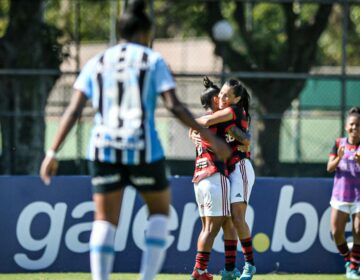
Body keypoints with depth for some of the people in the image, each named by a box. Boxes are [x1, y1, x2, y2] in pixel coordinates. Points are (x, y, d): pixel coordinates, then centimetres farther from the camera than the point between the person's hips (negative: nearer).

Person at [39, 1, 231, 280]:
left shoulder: (97, 64, 12)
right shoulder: (153, 61, 3)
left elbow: (73, 110, 3)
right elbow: (174, 106, -8)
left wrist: (53, 152, 3)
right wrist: (210, 138, -5)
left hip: (104, 150, 2)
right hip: (142, 150, -2)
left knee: (105, 221, 7)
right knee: (160, 210, 18)